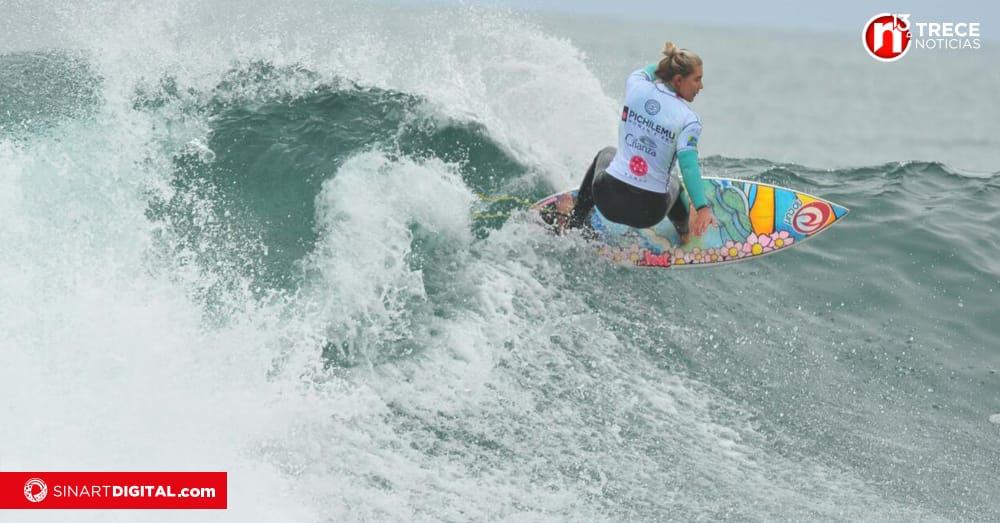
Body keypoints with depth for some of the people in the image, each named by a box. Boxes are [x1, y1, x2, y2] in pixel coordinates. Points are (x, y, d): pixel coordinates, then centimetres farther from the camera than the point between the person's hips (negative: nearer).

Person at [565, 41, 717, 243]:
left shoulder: (636, 88, -3)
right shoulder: (689, 120, -13)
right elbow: (688, 164, -26)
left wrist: (670, 61, 34)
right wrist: (702, 208, -34)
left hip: (608, 198, 2)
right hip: (648, 212, -2)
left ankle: (574, 225, 42)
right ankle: (684, 231, 58)